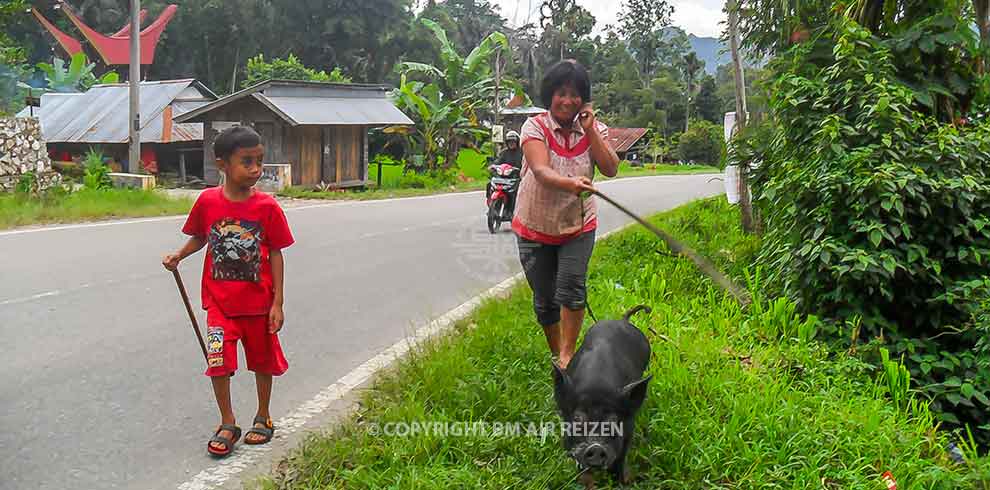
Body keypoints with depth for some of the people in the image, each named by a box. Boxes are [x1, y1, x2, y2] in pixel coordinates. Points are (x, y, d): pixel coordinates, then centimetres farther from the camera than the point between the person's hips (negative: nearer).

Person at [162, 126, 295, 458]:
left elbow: (275, 254, -6)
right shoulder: (208, 201, -7)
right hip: (220, 300, 0)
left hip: (259, 301, 0)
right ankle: (227, 424, 14)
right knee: (219, 362, -5)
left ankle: (263, 417, 34)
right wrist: (178, 256, -9)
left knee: (262, 359, 14)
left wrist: (277, 303, -8)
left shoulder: (267, 206, -11)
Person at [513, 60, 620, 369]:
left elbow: (610, 169, -13)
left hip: (578, 226, 1)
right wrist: (569, 183, -50)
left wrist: (589, 131, -18)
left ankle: (567, 355, -7)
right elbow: (541, 171, -30)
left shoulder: (593, 128, -1)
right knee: (544, 300, 8)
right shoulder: (535, 127, -13)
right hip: (535, 227, -1)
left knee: (571, 289, -18)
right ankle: (556, 353, 29)